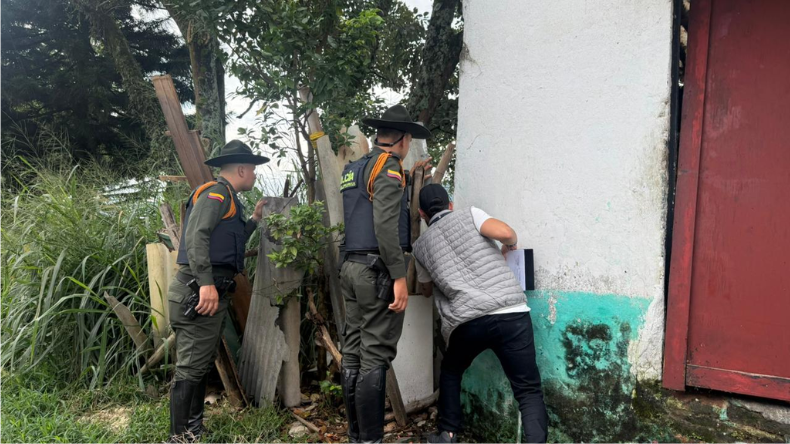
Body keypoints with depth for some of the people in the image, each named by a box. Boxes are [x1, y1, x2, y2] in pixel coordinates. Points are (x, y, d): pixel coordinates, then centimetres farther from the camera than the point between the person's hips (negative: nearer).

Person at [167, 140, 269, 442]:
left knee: (202, 365, 16)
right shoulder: (216, 192, -8)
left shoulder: (226, 199, 23)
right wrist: (206, 283, -30)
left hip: (212, 291, 11)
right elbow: (195, 236, -22)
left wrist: (254, 220, 25)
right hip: (200, 291, -11)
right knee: (192, 367, -7)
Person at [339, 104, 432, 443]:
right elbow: (386, 225, -19)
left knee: (354, 352, 9)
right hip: (377, 269, -9)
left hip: (352, 266, 9)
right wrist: (399, 276, -19)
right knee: (375, 356, -6)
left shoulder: (353, 169, 19)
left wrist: (408, 177, 31)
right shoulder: (388, 167, -9)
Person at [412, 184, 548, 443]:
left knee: (450, 373, 30)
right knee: (528, 389, 6)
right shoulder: (469, 214, 14)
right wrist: (512, 244, 18)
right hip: (510, 312, -1)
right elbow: (504, 232, -5)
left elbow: (427, 290, 37)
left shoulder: (421, 245, 21)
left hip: (466, 321, 2)